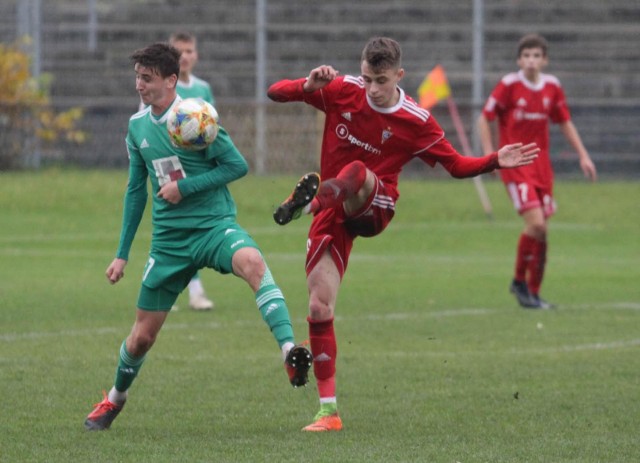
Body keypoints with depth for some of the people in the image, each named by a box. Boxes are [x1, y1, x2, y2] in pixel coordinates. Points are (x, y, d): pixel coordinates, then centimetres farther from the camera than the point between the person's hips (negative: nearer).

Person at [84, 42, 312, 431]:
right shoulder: (138, 126, 8)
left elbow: (237, 165, -11)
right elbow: (136, 191, 18)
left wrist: (183, 187, -16)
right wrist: (123, 254, 19)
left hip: (215, 225, -5)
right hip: (169, 240, 5)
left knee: (251, 261, -39)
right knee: (142, 335, 9)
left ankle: (290, 351, -48)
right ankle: (116, 398, 38)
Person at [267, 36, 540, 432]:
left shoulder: (416, 122, -6)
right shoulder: (341, 91, -4)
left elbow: (456, 165, 6)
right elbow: (276, 93, -2)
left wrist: (495, 162, -10)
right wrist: (310, 86, -22)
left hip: (373, 210, -2)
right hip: (334, 215, 2)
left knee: (356, 173, -37)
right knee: (320, 308, -7)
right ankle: (329, 411, 0)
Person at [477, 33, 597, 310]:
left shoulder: (552, 87, 5)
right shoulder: (509, 85, -8)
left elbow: (564, 122, 18)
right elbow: (485, 118, -2)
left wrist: (583, 155, 14)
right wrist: (489, 155, -11)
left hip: (541, 164, 5)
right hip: (515, 164, -5)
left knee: (541, 230, 4)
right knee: (536, 224, -18)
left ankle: (533, 292, 16)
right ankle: (520, 281, 0)